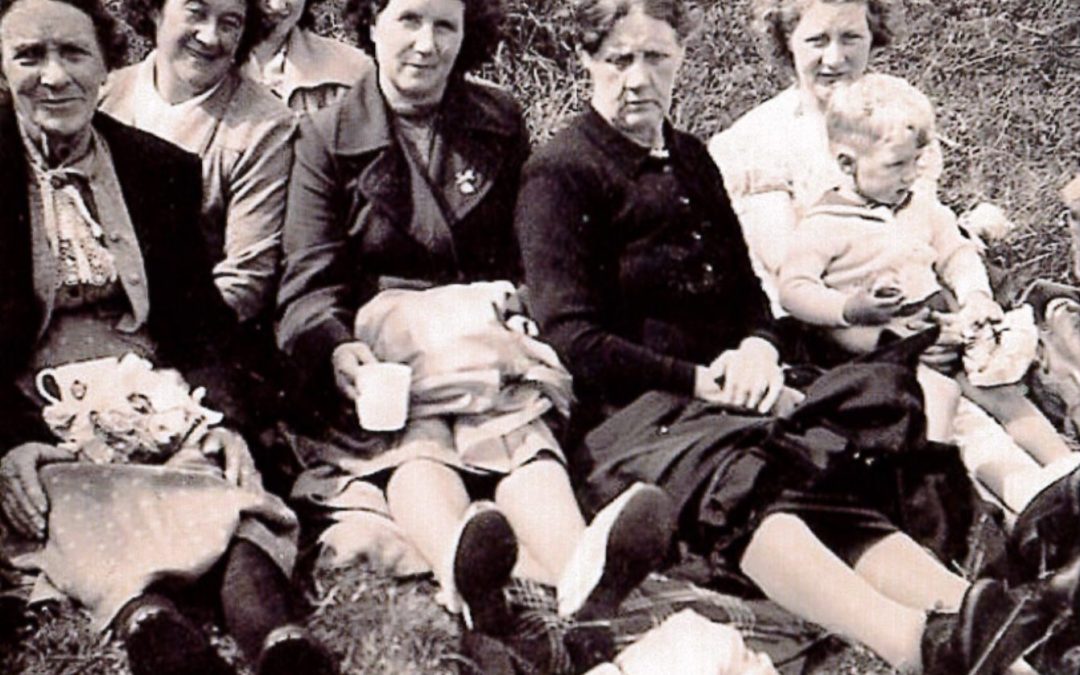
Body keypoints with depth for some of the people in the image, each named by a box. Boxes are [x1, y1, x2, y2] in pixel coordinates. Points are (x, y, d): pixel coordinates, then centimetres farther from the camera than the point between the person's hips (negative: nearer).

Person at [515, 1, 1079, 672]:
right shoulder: (559, 174, 3)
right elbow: (574, 339, -5)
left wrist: (758, 349, 0)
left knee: (829, 484, -27)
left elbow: (748, 289, 24)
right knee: (738, 484, -38)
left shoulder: (693, 160, 24)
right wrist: (701, 381, -12)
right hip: (624, 414, -6)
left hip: (723, 394, 6)